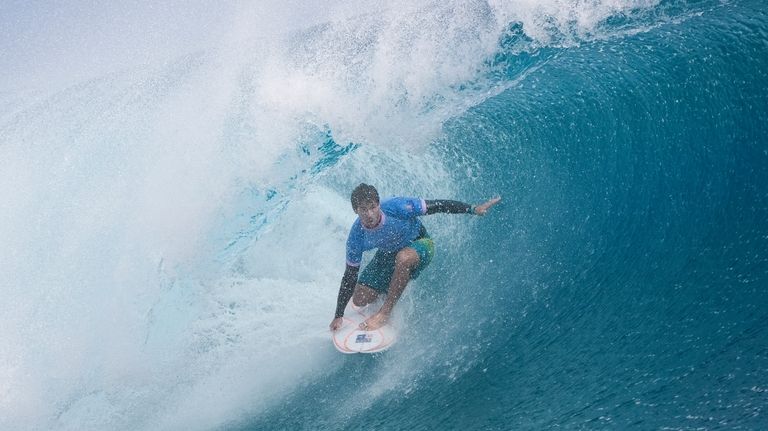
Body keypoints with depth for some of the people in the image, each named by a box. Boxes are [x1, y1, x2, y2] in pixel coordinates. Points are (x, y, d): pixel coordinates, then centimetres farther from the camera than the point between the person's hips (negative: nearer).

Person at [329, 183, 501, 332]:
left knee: (403, 258, -40)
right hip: (388, 254, 4)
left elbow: (437, 206, -24)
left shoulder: (395, 207, -34)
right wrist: (338, 316, -13)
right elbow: (350, 276, -15)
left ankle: (385, 313, -25)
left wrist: (474, 209, -28)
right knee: (359, 300, -3)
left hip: (419, 244, -3)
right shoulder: (356, 237, -24)